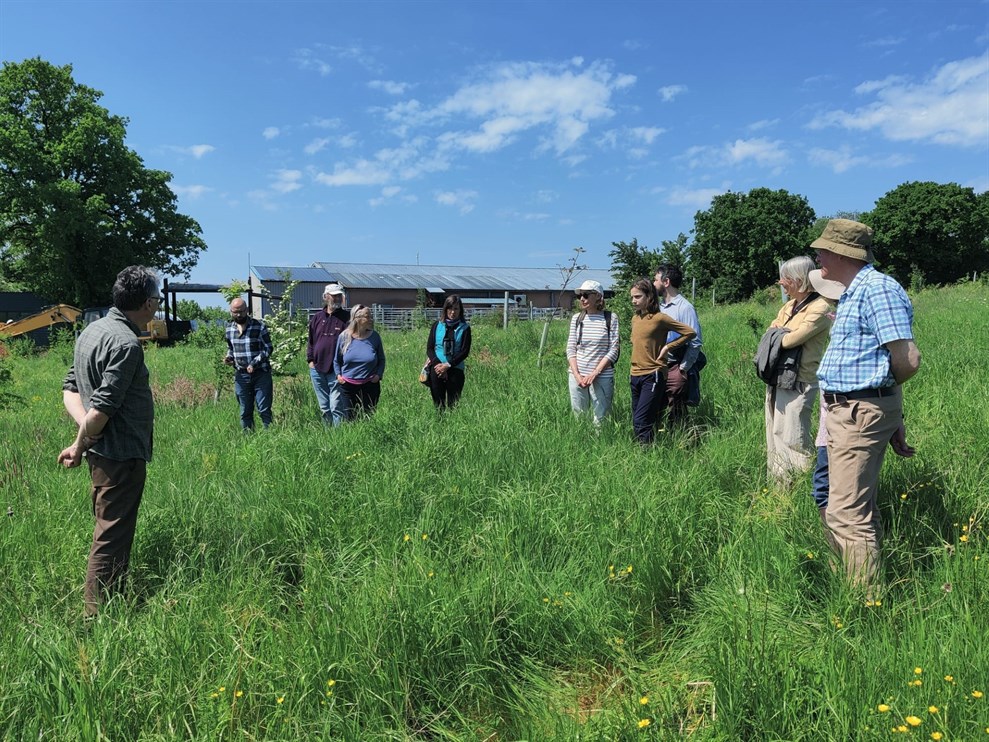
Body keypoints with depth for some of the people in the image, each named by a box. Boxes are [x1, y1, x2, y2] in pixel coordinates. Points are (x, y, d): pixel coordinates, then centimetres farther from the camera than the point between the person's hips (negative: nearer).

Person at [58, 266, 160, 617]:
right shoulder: (126, 343, -21)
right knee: (111, 538, -1)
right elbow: (103, 407, -24)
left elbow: (70, 388, 10)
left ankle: (107, 604, 34)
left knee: (110, 531, 21)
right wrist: (79, 447, -10)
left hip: (103, 452, 10)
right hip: (122, 456, -10)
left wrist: (87, 429, -3)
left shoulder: (93, 329, 9)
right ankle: (98, 615, 9)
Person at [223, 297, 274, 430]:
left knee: (264, 409, -3)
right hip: (241, 375, 5)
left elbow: (268, 349, -7)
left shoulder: (259, 326, -8)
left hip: (261, 374, -4)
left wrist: (254, 363, -19)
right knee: (245, 412, 10)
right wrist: (229, 357, -1)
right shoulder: (229, 329, 8)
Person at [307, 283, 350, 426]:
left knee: (336, 407, -8)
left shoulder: (346, 317, 0)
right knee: (324, 408, 12)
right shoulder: (317, 318, 11)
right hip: (317, 369, 4)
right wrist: (310, 360, 6)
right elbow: (310, 341, 16)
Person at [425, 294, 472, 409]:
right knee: (438, 403, 2)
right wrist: (437, 364, -11)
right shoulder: (437, 325, 9)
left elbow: (465, 352, -2)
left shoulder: (464, 328, 4)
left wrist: (448, 365, -12)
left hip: (455, 370, -1)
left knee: (453, 404, 0)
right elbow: (429, 348, 5)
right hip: (437, 369, 1)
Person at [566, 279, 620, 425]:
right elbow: (570, 349, 6)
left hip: (602, 377, -3)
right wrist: (577, 375, -7)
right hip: (577, 376, 3)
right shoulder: (576, 318, 7)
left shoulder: (610, 318, -2)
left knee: (600, 418, 3)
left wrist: (594, 373, -12)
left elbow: (613, 350, -6)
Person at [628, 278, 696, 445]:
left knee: (641, 422, -13)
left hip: (653, 376, -7)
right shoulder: (635, 318, 10)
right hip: (635, 375, 7)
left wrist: (668, 347, -9)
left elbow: (690, 332, -8)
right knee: (637, 421, 10)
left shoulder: (659, 318, -10)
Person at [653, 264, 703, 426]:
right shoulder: (659, 306, 12)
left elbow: (695, 342, -12)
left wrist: (683, 369, -12)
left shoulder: (685, 307, -9)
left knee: (677, 418, 1)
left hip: (676, 370, -7)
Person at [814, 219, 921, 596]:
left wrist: (878, 386, -2)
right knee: (859, 509, 19)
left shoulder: (876, 289, -17)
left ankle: (866, 603, 1)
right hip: (845, 409, 11)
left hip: (861, 412, -11)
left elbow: (909, 360, -23)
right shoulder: (853, 293, 16)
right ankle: (861, 590, 32)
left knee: (846, 514, -9)